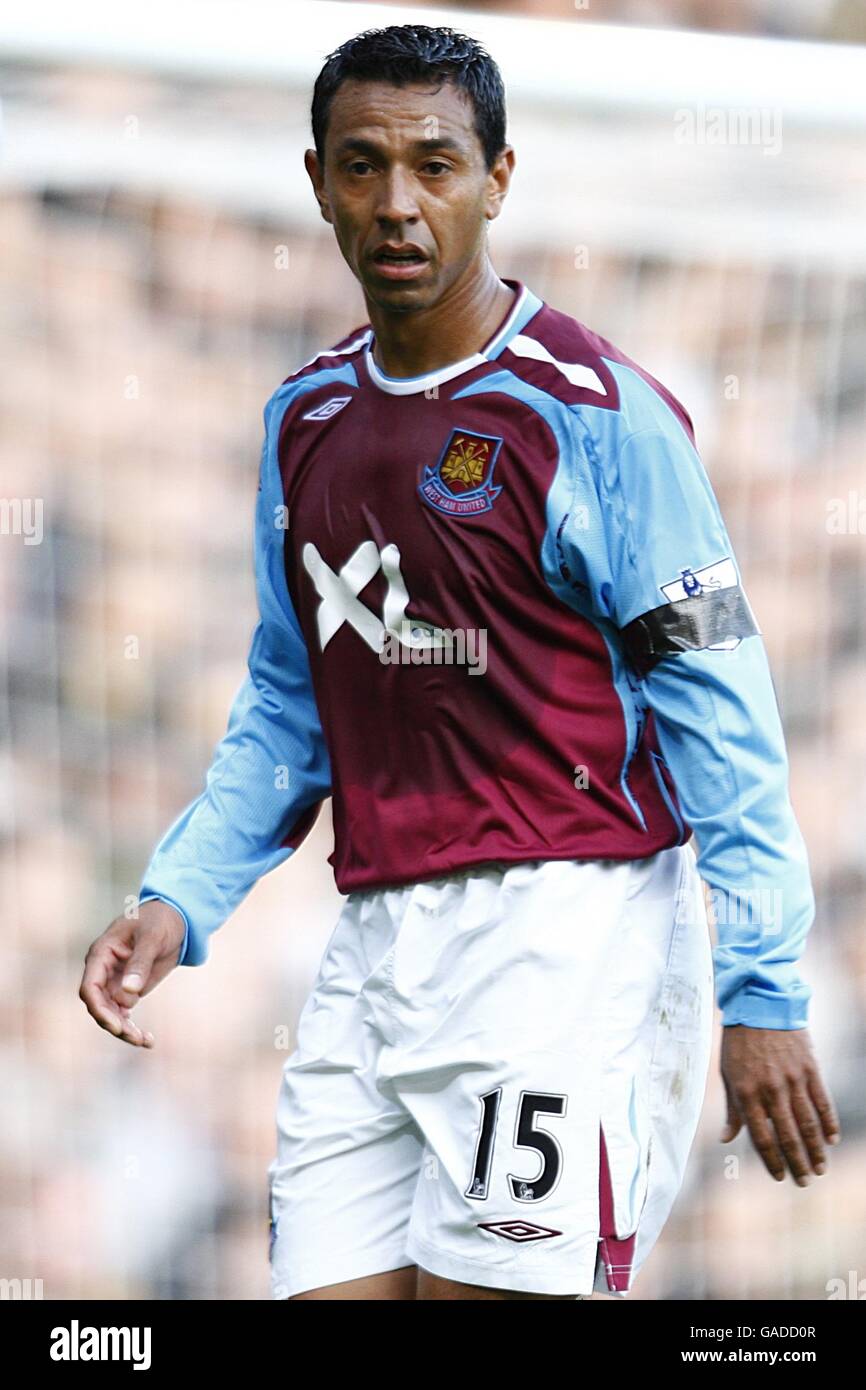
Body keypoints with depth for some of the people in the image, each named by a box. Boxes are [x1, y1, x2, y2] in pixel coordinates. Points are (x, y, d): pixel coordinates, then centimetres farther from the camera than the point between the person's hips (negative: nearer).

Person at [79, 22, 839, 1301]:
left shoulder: (596, 413, -6)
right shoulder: (306, 418, 15)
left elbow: (718, 710, -8)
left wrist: (762, 990, -13)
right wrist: (179, 900, 10)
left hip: (564, 933, -6)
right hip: (377, 945, 6)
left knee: (486, 1289, -13)